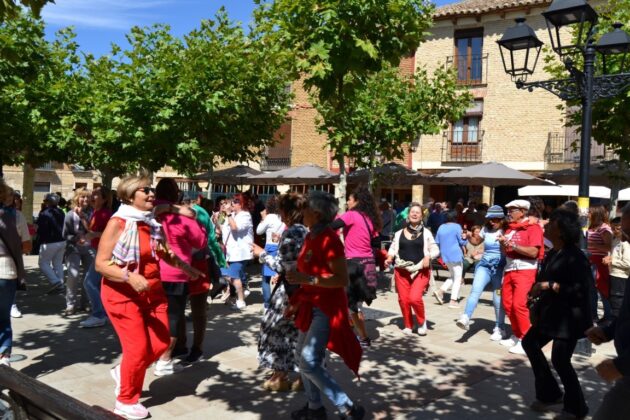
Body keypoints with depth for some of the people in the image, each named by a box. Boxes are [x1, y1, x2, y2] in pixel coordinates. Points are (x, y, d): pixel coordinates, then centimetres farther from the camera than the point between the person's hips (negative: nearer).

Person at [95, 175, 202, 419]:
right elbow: (100, 263, -17)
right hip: (123, 295, -7)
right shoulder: (118, 223, -15)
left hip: (152, 292, 7)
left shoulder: (153, 223, 4)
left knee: (160, 343, 7)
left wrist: (185, 267, 15)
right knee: (138, 348, -2)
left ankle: (123, 372, 34)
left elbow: (164, 253, 21)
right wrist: (129, 277, -29)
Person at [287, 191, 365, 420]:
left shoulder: (329, 240, -21)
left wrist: (306, 279, -29)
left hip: (327, 307, -10)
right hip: (312, 305, 10)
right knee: (303, 354, 18)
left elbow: (342, 280, -24)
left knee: (309, 361, -14)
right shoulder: (310, 237, 6)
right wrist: (297, 302, 19)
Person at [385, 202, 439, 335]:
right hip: (402, 270, 3)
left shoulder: (426, 232, 5)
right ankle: (408, 326, 23)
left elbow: (435, 250, 7)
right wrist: (389, 258, -8)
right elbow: (393, 248, 11)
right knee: (403, 299, 2)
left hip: (420, 270, -2)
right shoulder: (399, 233, 10)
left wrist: (428, 256, -12)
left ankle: (422, 321, 12)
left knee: (415, 298, -16)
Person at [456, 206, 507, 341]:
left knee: (498, 299, 0)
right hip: (485, 265, 2)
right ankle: (465, 318, -32)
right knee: (475, 290, -20)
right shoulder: (486, 229, 7)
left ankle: (499, 328, 16)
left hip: (499, 267, -2)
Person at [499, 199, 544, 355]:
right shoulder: (510, 228, 14)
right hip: (509, 269, 7)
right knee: (508, 304, 8)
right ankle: (517, 335, 22)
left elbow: (533, 252, -18)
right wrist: (503, 243, -4)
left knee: (519, 304, -14)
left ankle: (526, 340, -4)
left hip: (525, 270, -7)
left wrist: (513, 245, -18)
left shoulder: (533, 227, -8)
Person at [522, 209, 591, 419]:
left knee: (560, 360, -6)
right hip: (552, 312, 10)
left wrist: (549, 285, -25)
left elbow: (580, 289, -25)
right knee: (530, 343, 12)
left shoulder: (574, 256, -19)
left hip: (570, 316, -10)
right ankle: (549, 393, 27)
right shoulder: (553, 253, 8)